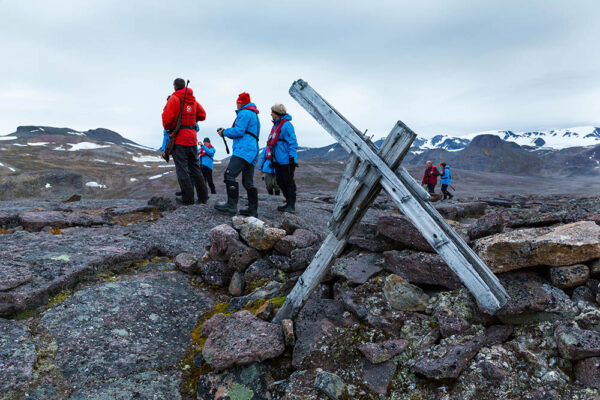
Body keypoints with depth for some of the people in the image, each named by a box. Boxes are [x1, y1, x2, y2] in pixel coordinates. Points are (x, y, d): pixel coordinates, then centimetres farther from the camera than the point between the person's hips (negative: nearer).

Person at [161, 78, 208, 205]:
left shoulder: (173, 98, -6)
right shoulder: (193, 100, 12)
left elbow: (167, 117, -13)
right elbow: (202, 115, 15)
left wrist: (167, 127, 6)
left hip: (179, 138, -6)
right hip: (192, 138, 6)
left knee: (182, 168, -2)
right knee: (194, 167, 12)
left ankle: (188, 197, -3)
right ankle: (203, 196, 12)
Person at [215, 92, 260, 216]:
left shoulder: (244, 113, -2)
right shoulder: (254, 115, 30)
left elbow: (239, 131, -13)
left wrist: (224, 133, 2)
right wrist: (226, 132, 24)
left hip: (244, 150, -10)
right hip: (252, 152, 10)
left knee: (230, 175, -17)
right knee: (248, 182, 9)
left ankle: (231, 205, -22)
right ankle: (253, 209, 9)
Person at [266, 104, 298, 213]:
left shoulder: (286, 125, -12)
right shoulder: (276, 125, 17)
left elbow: (292, 142, -16)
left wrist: (292, 157, -19)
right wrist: (270, 157, 23)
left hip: (286, 160, -10)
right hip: (278, 160, 10)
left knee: (288, 182, -4)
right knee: (280, 181, 13)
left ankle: (291, 206, 3)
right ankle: (289, 203, 23)